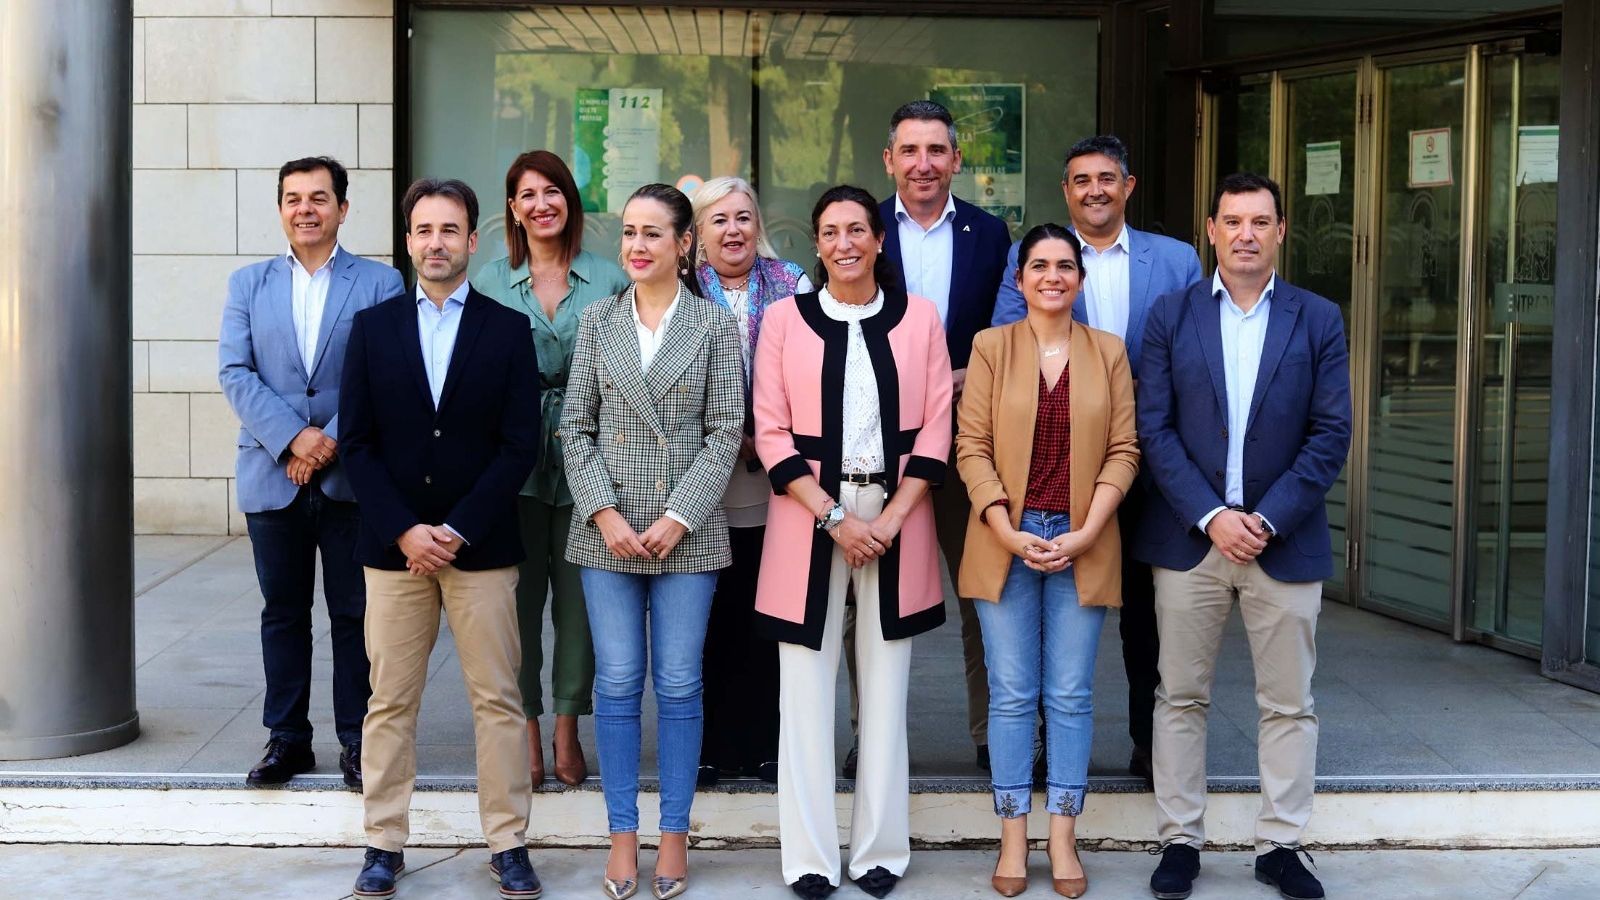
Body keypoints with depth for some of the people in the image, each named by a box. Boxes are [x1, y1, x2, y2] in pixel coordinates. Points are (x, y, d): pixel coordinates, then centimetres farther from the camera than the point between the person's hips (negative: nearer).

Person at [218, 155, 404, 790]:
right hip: (272, 476, 2)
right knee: (283, 614, 10)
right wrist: (292, 438, -13)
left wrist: (332, 441, -14)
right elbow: (235, 373, 1)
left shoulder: (380, 283, 4)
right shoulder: (249, 284, 11)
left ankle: (357, 739, 14)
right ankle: (287, 738, 20)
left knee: (355, 614, 4)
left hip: (352, 480, -2)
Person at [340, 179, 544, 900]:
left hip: (482, 544, -1)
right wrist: (405, 532, -8)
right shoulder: (373, 327, 8)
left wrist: (458, 530, -10)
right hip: (393, 543, 1)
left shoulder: (508, 329, 4)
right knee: (390, 703, 5)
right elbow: (358, 442, 3)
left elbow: (520, 445, -2)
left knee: (498, 700, 3)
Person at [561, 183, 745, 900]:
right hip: (607, 529, 2)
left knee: (679, 685, 3)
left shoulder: (715, 324, 2)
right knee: (617, 683, 4)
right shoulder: (597, 321, 8)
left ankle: (674, 833, 15)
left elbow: (725, 431, -2)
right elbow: (575, 427, 6)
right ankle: (623, 835, 14)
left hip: (687, 531, -1)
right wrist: (604, 512, -7)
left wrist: (679, 516, -10)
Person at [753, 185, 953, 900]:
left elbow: (936, 427, 3)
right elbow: (771, 431, 0)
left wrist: (891, 518, -8)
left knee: (885, 687, 6)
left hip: (897, 514, 1)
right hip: (808, 515, -1)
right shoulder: (785, 318, 4)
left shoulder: (918, 317, 6)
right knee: (806, 690, 0)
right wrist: (834, 517, -10)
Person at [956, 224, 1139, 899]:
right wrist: (1008, 533, -12)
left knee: (1071, 695, 4)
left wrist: (1084, 535, -9)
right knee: (1011, 693, 3)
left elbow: (1123, 451, 2)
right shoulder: (990, 347, 3)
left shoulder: (1108, 351, 6)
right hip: (1006, 541, -1)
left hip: (1083, 545, 1)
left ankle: (1063, 838, 12)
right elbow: (972, 448, -1)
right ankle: (1013, 839, 11)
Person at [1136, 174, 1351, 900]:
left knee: (1288, 704, 6)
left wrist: (1268, 520, -11)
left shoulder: (1319, 320, 3)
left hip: (1284, 539, 0)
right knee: (1181, 697, 6)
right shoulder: (1171, 315, 3)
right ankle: (1180, 841, 17)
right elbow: (1153, 428, -2)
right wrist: (1211, 517, -12)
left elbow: (1331, 434, -1)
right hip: (1188, 537, 0)